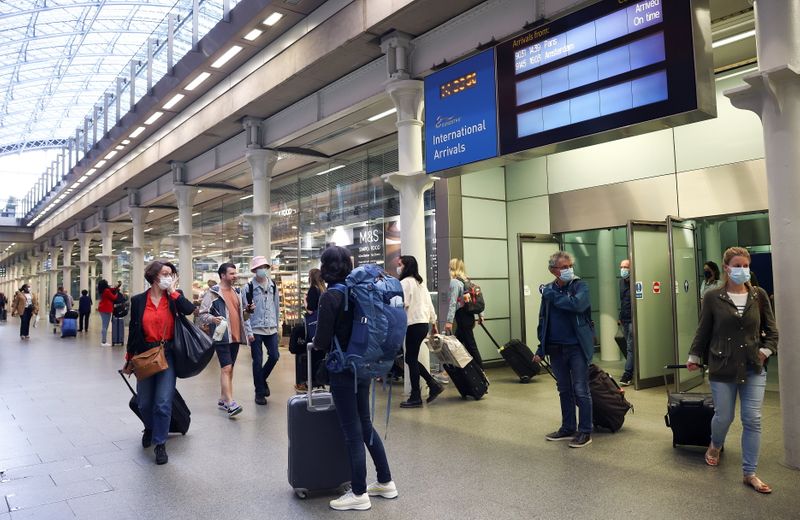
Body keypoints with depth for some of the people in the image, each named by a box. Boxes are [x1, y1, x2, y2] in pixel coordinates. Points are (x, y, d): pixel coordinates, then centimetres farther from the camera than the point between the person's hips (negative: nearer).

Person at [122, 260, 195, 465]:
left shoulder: (174, 297, 1)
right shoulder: (138, 300, 1)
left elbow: (189, 309, -20)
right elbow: (133, 330, 7)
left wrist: (172, 290, -14)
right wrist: (129, 358, 12)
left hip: (167, 355, -1)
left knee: (163, 403, -6)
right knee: (144, 403, 12)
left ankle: (160, 444, 10)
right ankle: (150, 428, 44)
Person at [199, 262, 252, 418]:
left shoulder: (237, 293, 16)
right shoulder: (213, 293, -5)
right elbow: (202, 314, -7)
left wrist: (248, 332, 21)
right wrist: (213, 319, -26)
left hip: (236, 336, 7)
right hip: (222, 337, -7)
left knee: (229, 369, 12)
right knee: (226, 368, -13)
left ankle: (223, 400, 22)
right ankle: (230, 404, -16)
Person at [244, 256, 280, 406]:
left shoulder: (273, 285, 7)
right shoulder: (249, 287, -5)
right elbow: (245, 310, -6)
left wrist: (277, 324, 10)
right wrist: (248, 331, -14)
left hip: (271, 328, 4)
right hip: (256, 329, -4)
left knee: (274, 356, 2)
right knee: (258, 361, 2)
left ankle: (262, 379, 30)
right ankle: (259, 392, 14)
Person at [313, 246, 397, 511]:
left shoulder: (330, 296, -17)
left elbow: (322, 342, -16)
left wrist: (316, 342, 5)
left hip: (343, 371, -7)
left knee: (353, 431, 3)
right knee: (365, 424, 19)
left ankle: (359, 494, 16)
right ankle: (385, 482, 29)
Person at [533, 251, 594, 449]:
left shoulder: (580, 286, -6)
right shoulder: (547, 290, 7)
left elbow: (577, 304, -28)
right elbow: (543, 320, 11)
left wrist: (552, 296, -16)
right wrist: (541, 348, 7)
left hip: (577, 346, -5)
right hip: (556, 349, 5)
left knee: (580, 391, 0)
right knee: (564, 390, 15)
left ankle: (585, 432, 11)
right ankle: (568, 428, 27)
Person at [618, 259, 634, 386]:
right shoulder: (622, 281, 13)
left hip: (632, 319, -8)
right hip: (624, 320, 8)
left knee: (630, 347, -8)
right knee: (629, 346, 13)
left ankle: (627, 376, -9)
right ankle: (633, 372, 22)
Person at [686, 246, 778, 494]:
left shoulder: (759, 295, 1)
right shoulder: (713, 297, -4)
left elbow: (771, 330, 9)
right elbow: (703, 330, 4)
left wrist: (766, 350, -6)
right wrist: (694, 356, 8)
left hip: (754, 369, 2)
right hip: (722, 369, -1)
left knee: (752, 420, 1)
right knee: (723, 416, 7)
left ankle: (750, 473, 14)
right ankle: (715, 445, 41)